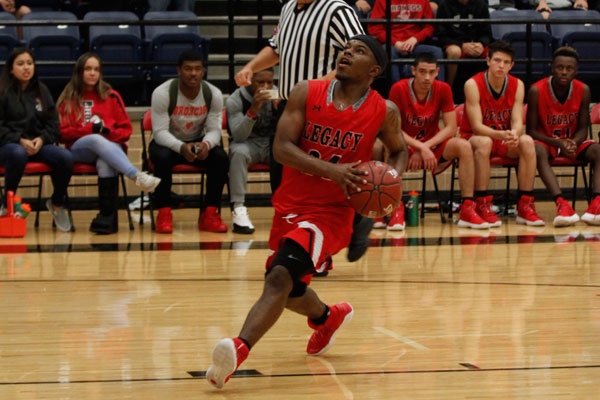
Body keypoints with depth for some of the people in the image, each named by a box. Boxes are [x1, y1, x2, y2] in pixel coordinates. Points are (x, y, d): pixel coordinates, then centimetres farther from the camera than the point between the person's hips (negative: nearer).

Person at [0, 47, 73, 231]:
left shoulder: (41, 91, 16)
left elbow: (53, 124, 15)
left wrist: (41, 139, -6)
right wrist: (20, 141, -19)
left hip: (38, 145, 4)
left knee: (65, 157, -26)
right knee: (18, 154, -42)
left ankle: (57, 203, 1)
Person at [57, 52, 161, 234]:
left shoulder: (111, 97, 16)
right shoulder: (69, 99, 15)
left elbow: (126, 129, 12)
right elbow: (63, 132, 6)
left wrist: (108, 132, -9)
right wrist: (91, 129, -8)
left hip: (111, 146, 0)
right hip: (79, 150, 0)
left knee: (105, 163, -38)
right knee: (96, 140, -38)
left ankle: (107, 218, -45)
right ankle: (137, 176, -52)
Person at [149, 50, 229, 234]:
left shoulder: (214, 94, -11)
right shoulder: (162, 93, -21)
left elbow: (214, 129, -10)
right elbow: (160, 131, -22)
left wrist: (206, 145, -35)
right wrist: (181, 147, -42)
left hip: (198, 143, 3)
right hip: (167, 143, -3)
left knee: (221, 157, -26)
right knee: (162, 157, -37)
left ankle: (209, 214, -19)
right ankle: (164, 214, -27)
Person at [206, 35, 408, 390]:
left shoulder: (385, 112, -4)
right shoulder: (307, 94, -3)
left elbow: (399, 150, 17)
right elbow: (282, 147, -12)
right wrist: (331, 170, -26)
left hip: (333, 211, -4)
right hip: (291, 205, 5)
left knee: (280, 276, -27)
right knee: (289, 292, 20)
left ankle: (239, 349, -41)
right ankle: (327, 318, 53)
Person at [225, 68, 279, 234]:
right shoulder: (235, 100, -12)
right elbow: (239, 136, -25)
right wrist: (253, 109, -37)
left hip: (273, 144, 3)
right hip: (248, 144, -2)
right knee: (239, 151, -37)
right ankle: (238, 209, -36)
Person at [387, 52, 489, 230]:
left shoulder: (443, 89, -7)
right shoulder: (399, 89, -15)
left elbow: (451, 128, -9)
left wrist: (425, 147, -21)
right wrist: (421, 148, -28)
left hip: (432, 146, 3)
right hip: (406, 147, -3)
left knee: (464, 146, -26)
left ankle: (467, 210, -25)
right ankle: (397, 209, -33)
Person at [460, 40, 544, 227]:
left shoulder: (517, 85, -4)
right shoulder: (473, 85, -16)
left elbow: (517, 122, -12)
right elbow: (477, 126, -22)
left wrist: (514, 134, -37)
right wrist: (500, 134, -41)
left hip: (506, 140, 4)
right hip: (474, 138, -4)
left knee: (527, 142, -27)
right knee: (484, 142, -38)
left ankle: (525, 207, -24)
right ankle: (482, 207, -35)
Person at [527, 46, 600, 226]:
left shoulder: (583, 91, -8)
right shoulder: (537, 91, -16)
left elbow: (582, 129, -2)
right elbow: (531, 130, -12)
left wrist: (574, 143, -26)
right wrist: (557, 143, -28)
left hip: (573, 141, 3)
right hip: (545, 141, -3)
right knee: (538, 151, -38)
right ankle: (561, 204, -55)